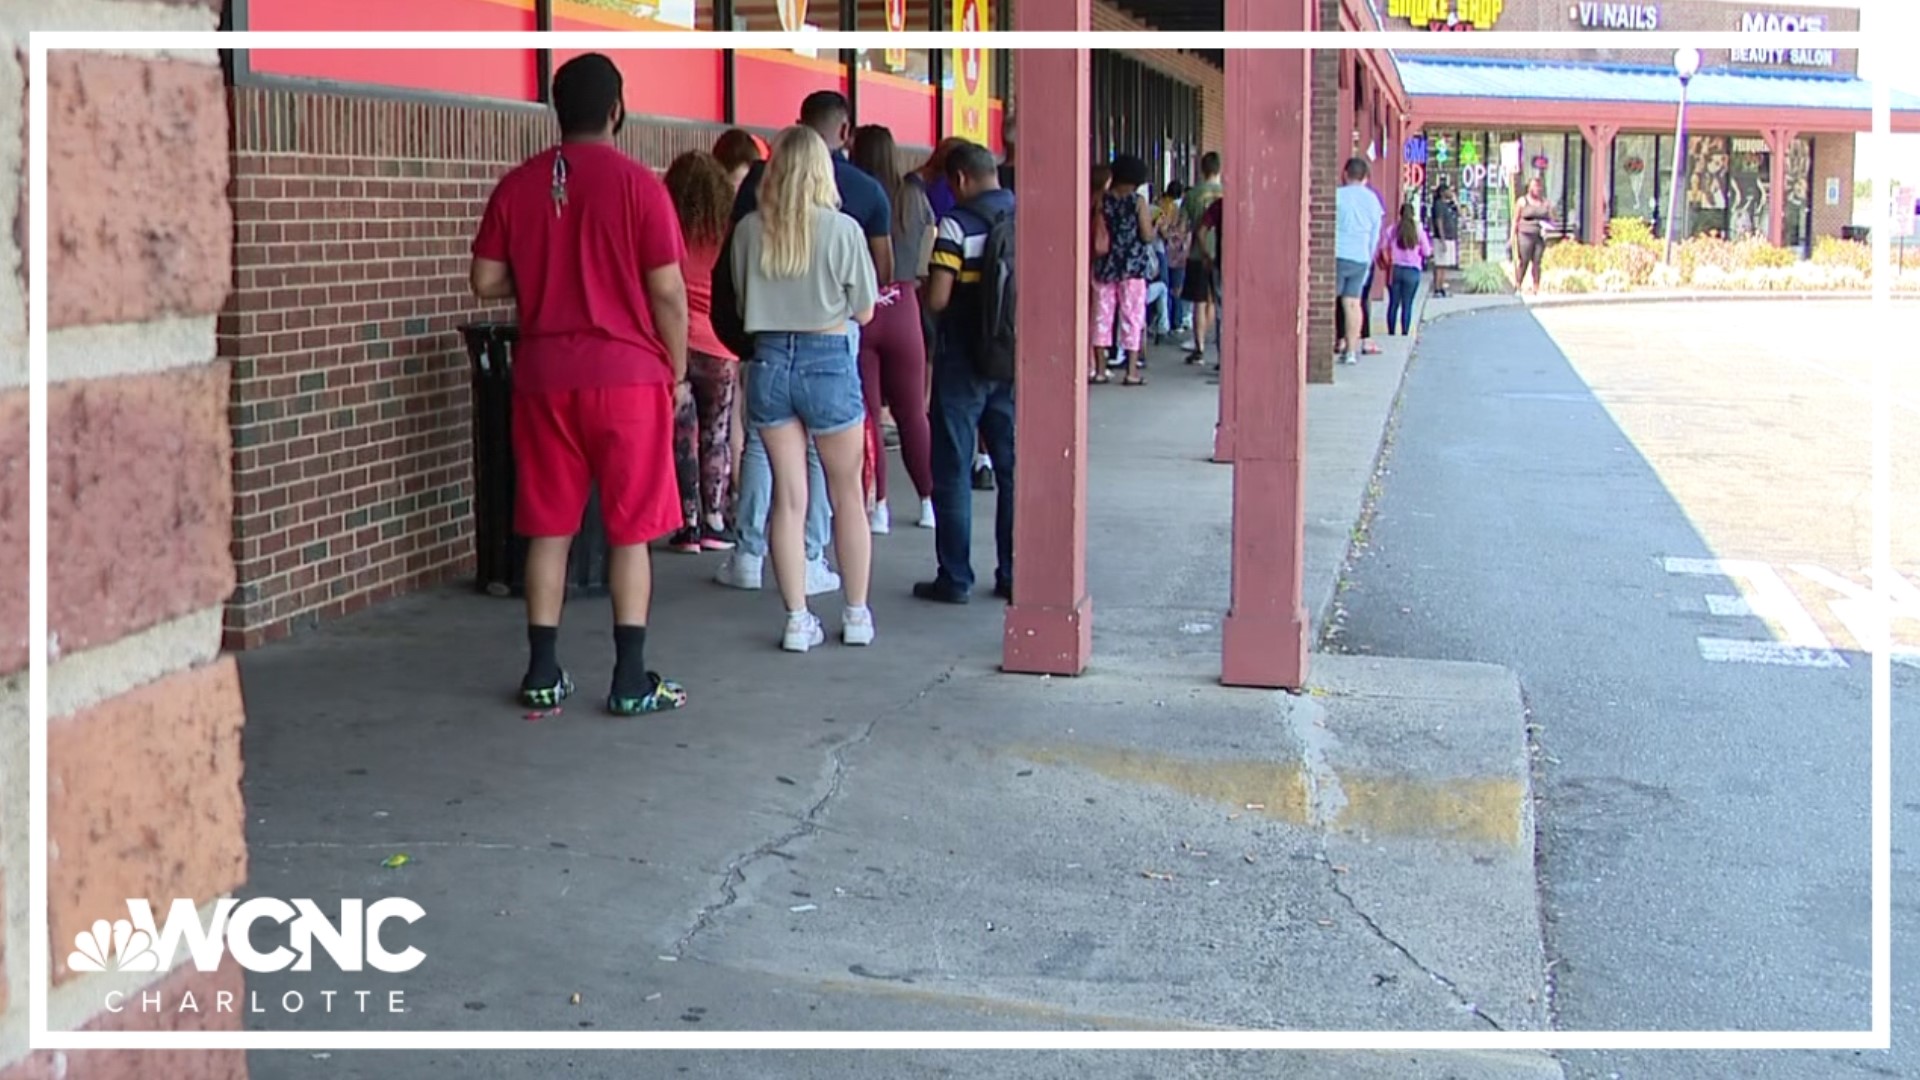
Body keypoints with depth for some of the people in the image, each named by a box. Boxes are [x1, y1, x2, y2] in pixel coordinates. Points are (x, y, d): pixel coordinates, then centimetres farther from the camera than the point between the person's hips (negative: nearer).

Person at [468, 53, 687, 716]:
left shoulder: (518, 186, 3)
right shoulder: (637, 184, -8)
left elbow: (486, 281, 5)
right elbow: (667, 292, -8)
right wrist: (677, 370, 4)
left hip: (544, 375, 4)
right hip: (627, 374, -3)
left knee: (548, 528, 10)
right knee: (630, 531, 3)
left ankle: (543, 675, 14)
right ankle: (631, 681, 4)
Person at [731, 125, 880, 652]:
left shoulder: (749, 230, -2)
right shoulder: (842, 230, -10)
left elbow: (740, 304, 8)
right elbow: (864, 311, -2)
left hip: (769, 360, 2)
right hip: (828, 359, -2)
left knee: (788, 495, 8)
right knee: (847, 493, 12)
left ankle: (798, 619, 9)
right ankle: (857, 614, 19)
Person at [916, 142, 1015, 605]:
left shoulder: (957, 225, -13)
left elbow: (938, 298, -17)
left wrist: (920, 287, 4)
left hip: (964, 362, -5)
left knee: (952, 472, 4)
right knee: (1013, 470, 11)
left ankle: (955, 579, 5)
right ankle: (1014, 576, 14)